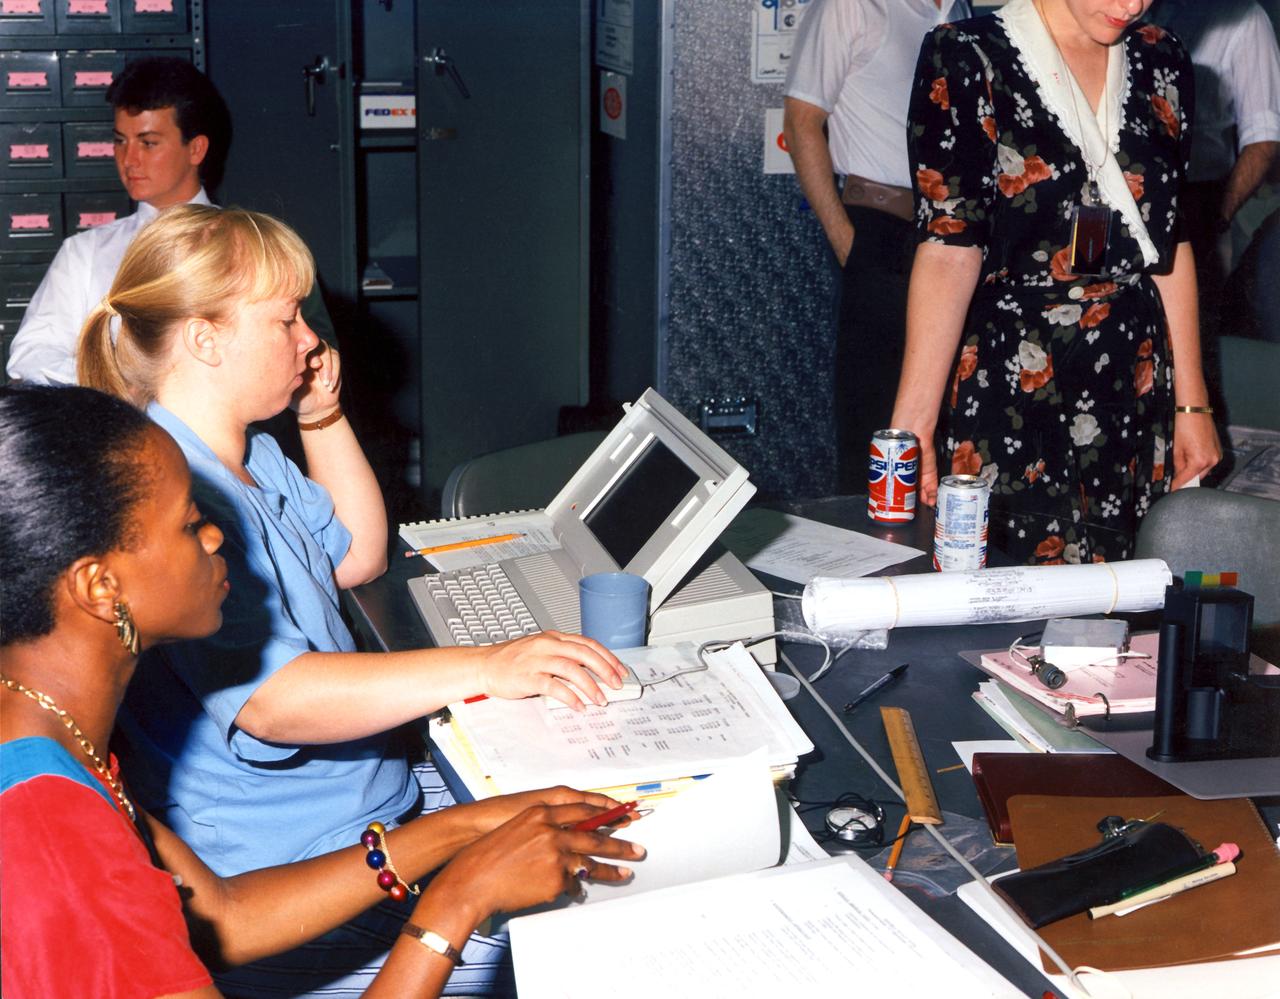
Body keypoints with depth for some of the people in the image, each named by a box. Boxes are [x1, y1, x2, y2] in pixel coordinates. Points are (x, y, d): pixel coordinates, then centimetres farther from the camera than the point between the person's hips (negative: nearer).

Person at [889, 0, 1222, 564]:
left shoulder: (1161, 64, 10)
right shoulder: (966, 59, -6)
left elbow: (1171, 243, 14)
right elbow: (948, 252, -11)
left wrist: (1192, 404, 12)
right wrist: (911, 426, -17)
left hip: (1136, 397, 5)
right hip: (1009, 397, -4)